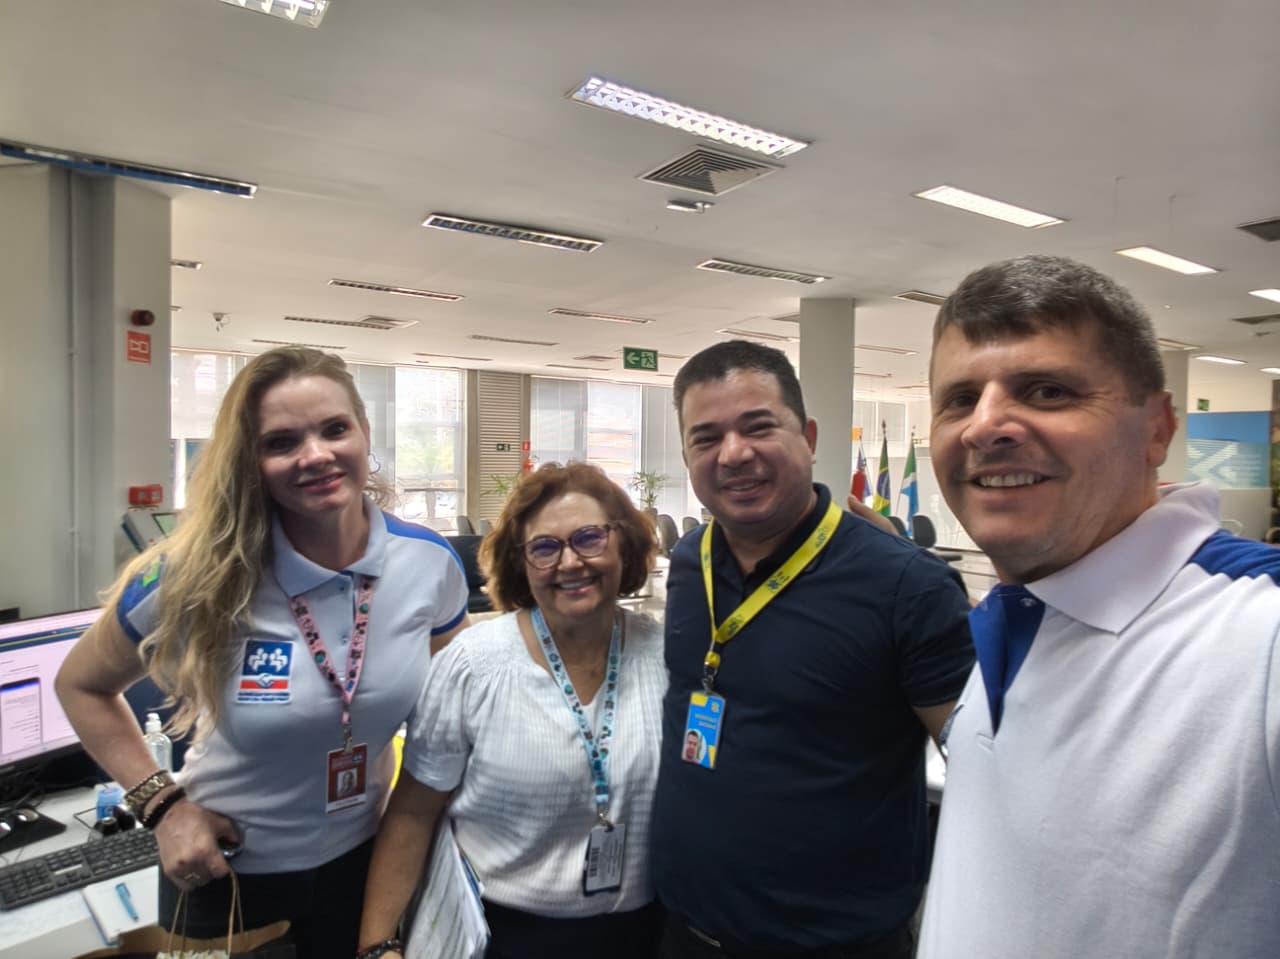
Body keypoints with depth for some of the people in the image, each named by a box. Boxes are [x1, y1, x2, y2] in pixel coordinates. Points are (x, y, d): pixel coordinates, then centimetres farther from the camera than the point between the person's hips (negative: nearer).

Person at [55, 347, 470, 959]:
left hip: (363, 854, 2)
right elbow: (81, 685, -4)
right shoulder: (193, 580, -23)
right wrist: (162, 803, -12)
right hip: (227, 870, -1)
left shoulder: (431, 564, -16)